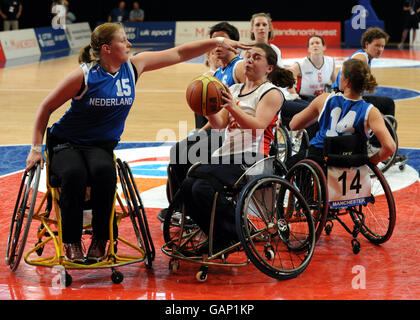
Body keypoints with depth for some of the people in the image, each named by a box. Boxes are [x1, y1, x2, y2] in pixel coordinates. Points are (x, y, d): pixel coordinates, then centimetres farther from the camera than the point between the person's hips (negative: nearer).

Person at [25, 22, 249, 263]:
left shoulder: (134, 66, -1)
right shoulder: (84, 75, -14)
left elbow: (179, 54, 4)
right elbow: (47, 107, -5)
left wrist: (218, 42, -2)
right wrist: (36, 148, -7)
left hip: (100, 146, 3)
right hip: (65, 143, -3)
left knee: (104, 171, -33)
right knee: (74, 173, -36)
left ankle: (100, 239, -19)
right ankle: (72, 242, -19)